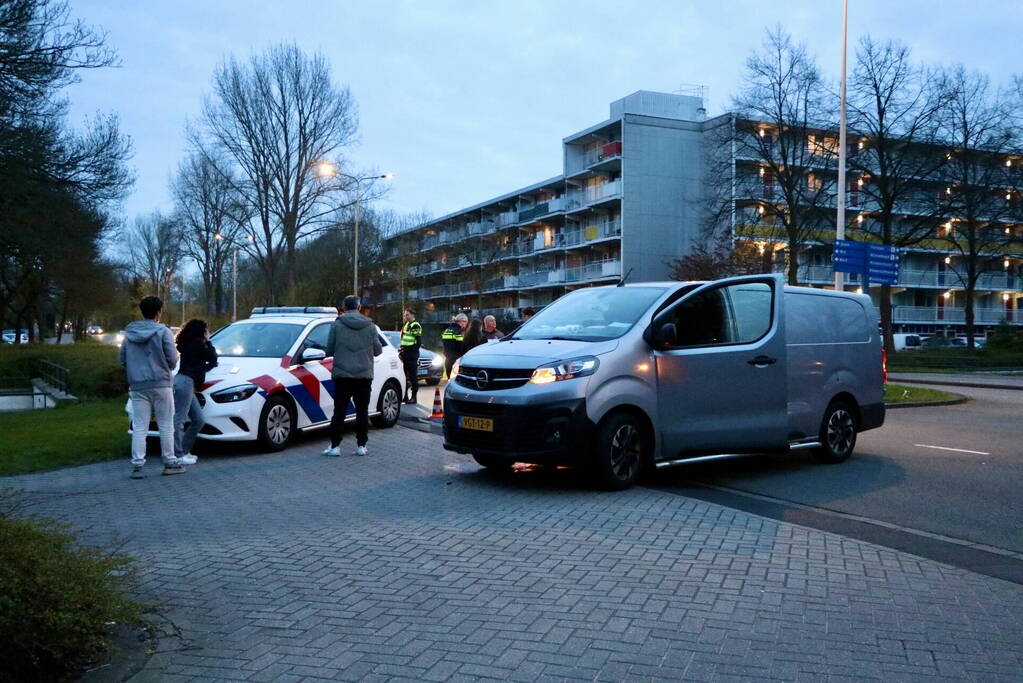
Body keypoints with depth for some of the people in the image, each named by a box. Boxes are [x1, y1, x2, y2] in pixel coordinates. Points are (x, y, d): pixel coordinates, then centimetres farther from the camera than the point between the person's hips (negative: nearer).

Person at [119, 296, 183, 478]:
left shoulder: (129, 333, 8)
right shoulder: (162, 331, -7)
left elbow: (122, 358, 10)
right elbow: (172, 359, -9)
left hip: (137, 386, 4)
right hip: (160, 384, -4)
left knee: (139, 427, 4)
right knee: (166, 426, 5)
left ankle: (137, 465, 0)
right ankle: (170, 462, 9)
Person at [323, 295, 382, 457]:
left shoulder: (337, 325, -4)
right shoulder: (370, 326, 1)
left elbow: (329, 350, -1)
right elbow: (378, 350, 5)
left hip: (342, 375, -1)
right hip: (364, 375, 1)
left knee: (339, 411, 3)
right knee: (362, 411, 8)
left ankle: (335, 446, 2)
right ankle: (361, 445, 10)